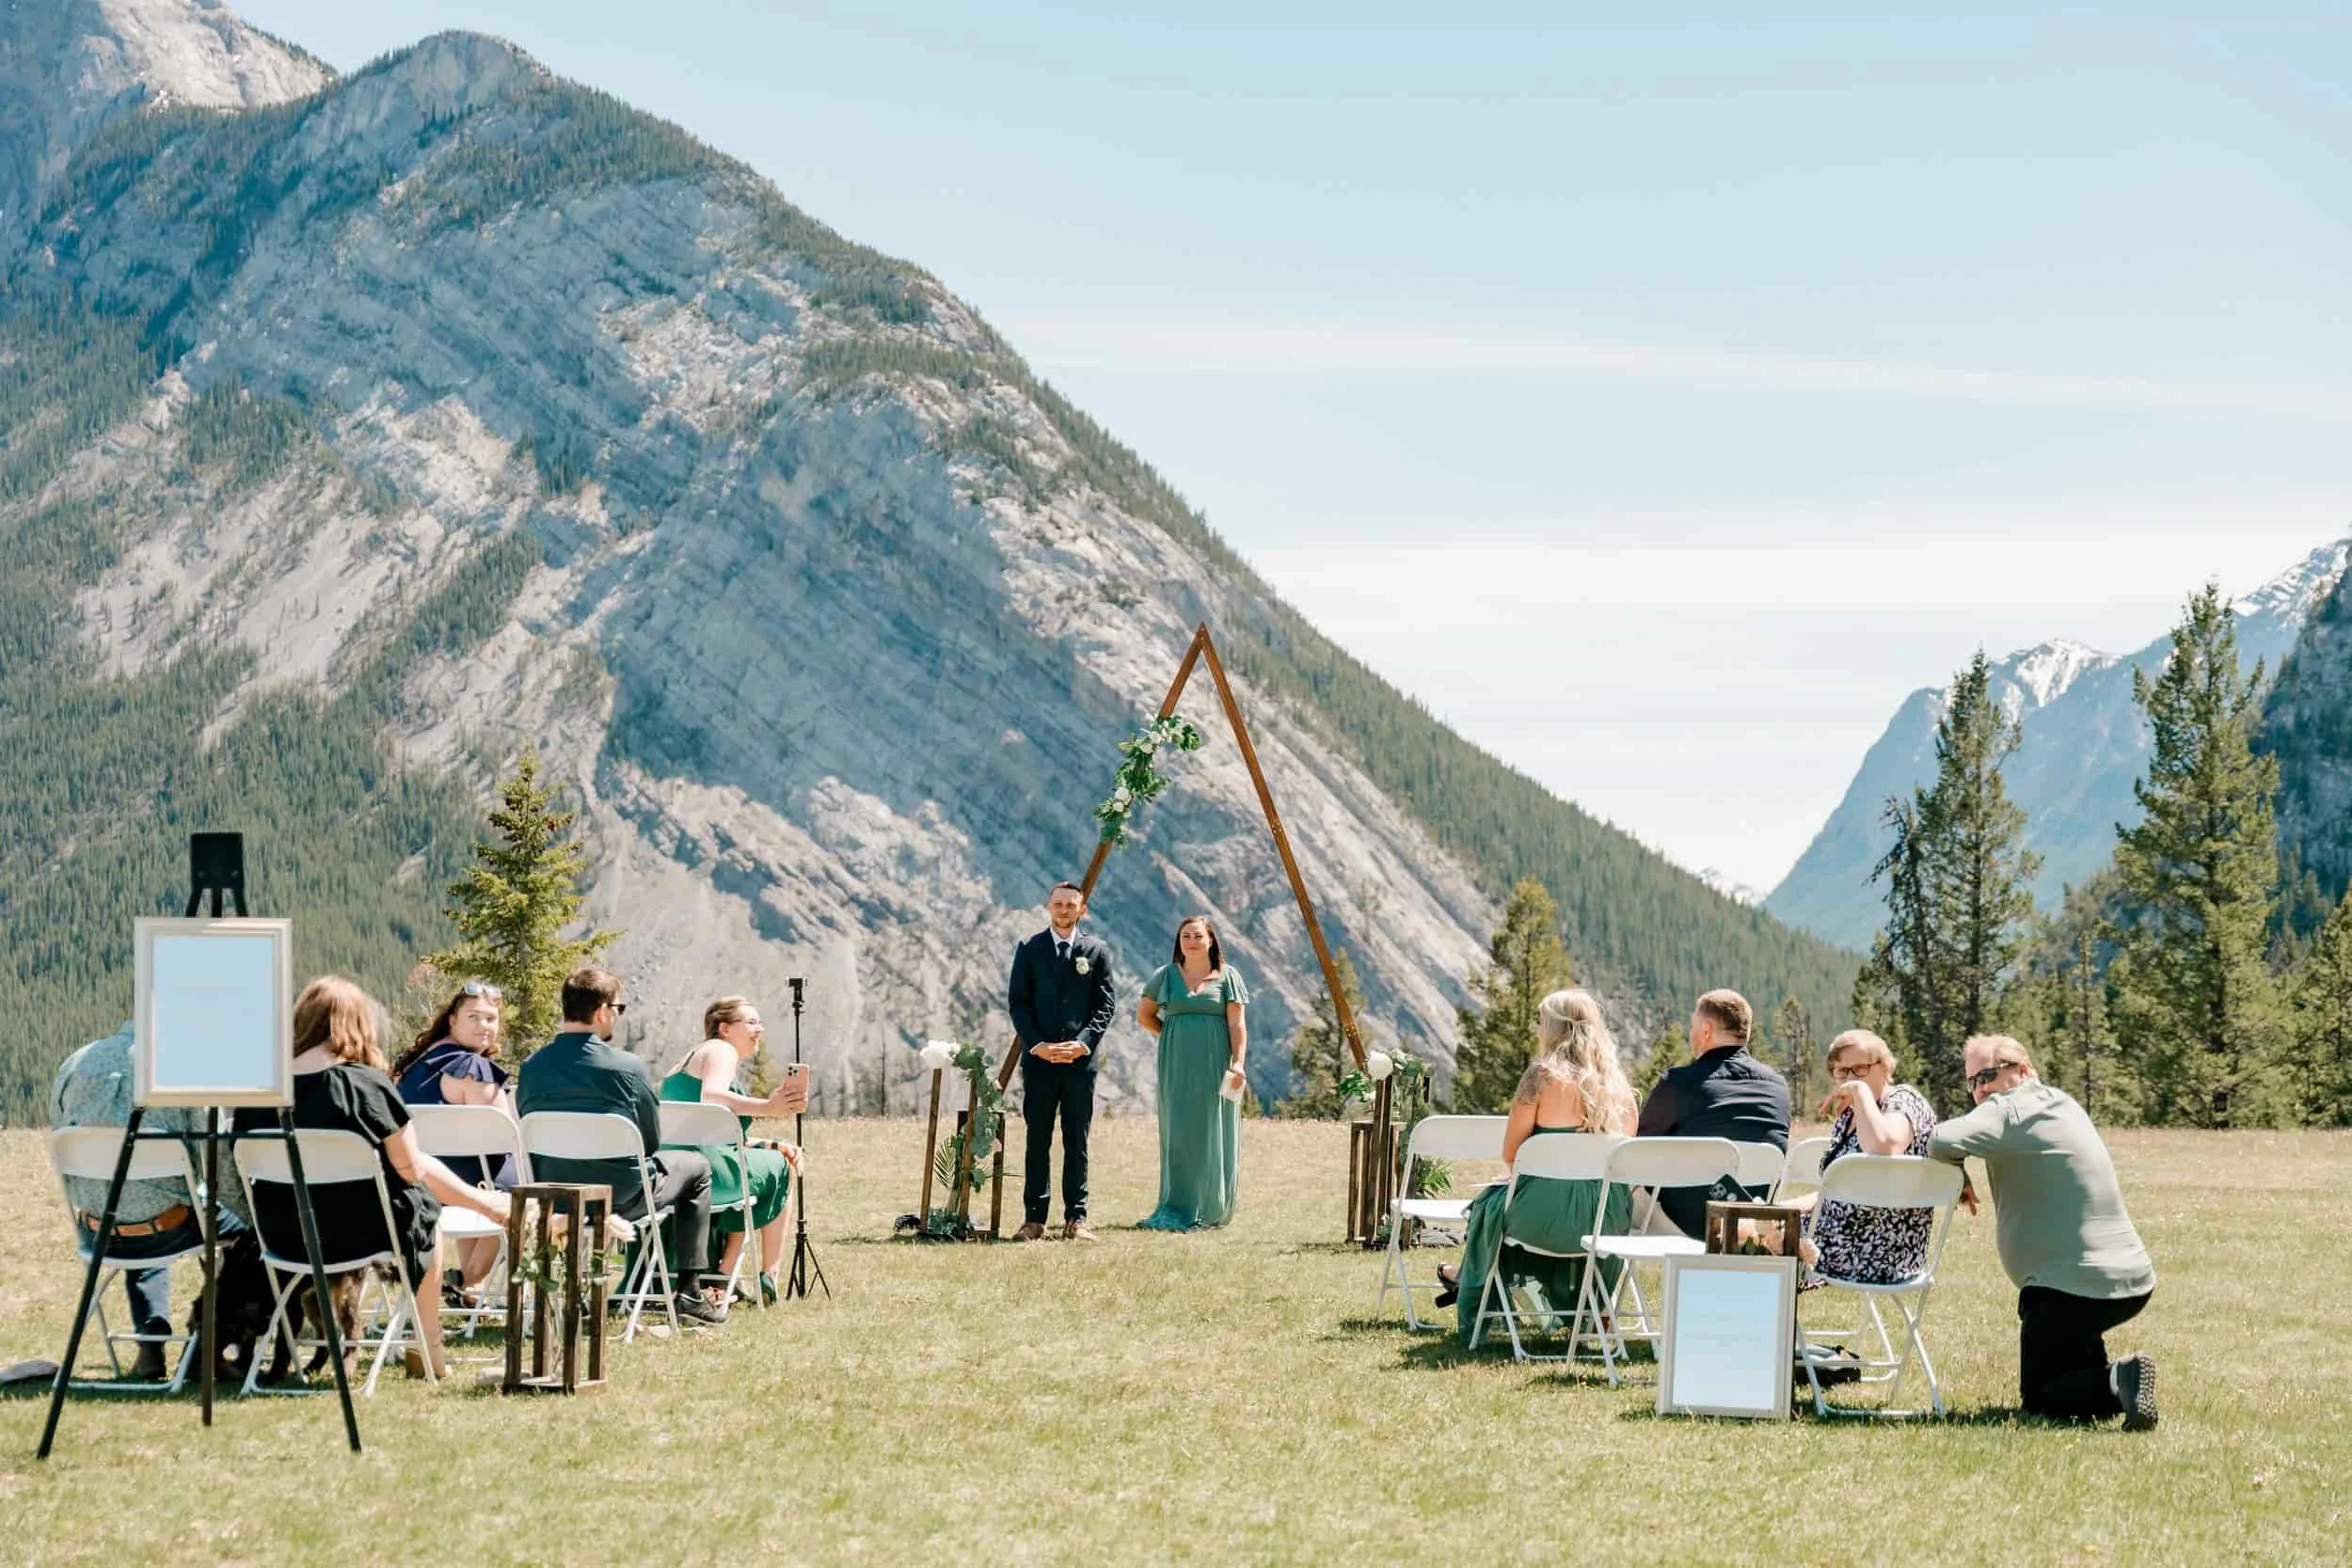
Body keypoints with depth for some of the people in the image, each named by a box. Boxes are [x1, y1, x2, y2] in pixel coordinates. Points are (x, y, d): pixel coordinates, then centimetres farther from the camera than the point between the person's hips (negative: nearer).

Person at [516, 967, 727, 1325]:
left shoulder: (531, 1068, -3)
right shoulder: (626, 1067, -16)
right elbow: (652, 1142, -4)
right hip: (620, 1197, -6)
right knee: (694, 1165, 22)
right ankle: (688, 1293, 19)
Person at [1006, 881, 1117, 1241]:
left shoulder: (1096, 952, 7)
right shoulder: (1029, 950, 7)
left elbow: (1104, 1006, 3)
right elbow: (1017, 1003, 3)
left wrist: (1082, 1043, -11)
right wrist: (1036, 1044, -10)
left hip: (1080, 1059, 0)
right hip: (1039, 1059, 0)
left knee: (1077, 1142, 3)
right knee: (1037, 1141, 1)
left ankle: (1076, 1218, 5)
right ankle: (1034, 1219, 2)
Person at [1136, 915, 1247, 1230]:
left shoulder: (1228, 977, 4)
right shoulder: (1166, 975, 8)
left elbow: (1237, 1024, -2)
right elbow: (1143, 1015, 15)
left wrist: (1238, 1063, -12)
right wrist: (1173, 1036, 4)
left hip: (1214, 1067, -1)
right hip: (1177, 1065, 1)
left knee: (1211, 1134, 1)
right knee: (1178, 1133, -2)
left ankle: (1211, 1210, 10)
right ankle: (1177, 1210, -1)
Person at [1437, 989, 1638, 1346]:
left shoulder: (1542, 1076, -9)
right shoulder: (1617, 1082, 5)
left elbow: (1510, 1153, -6)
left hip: (1547, 1216, -4)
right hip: (1609, 1220, 4)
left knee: (1489, 1201, 28)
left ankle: (1473, 1323, 47)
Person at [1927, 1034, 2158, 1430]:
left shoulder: (2008, 1111, -13)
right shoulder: (2063, 1105, 15)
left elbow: (1943, 1143, -28)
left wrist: (1956, 1175, -6)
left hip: (2074, 1288, -9)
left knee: (2038, 1397, 3)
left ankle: (2116, 1383, -21)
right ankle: (2112, 1377, 11)